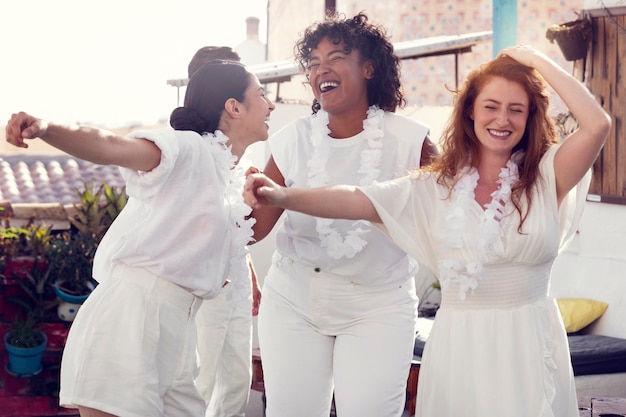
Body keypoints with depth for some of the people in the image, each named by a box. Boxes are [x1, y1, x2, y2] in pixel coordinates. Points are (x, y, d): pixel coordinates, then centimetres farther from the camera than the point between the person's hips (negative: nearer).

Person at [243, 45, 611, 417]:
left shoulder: (546, 176, 1)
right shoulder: (435, 188, 3)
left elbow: (598, 124, -14)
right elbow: (357, 201, -7)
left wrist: (536, 60, -7)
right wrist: (282, 196, -22)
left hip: (531, 345, -1)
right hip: (459, 346, 1)